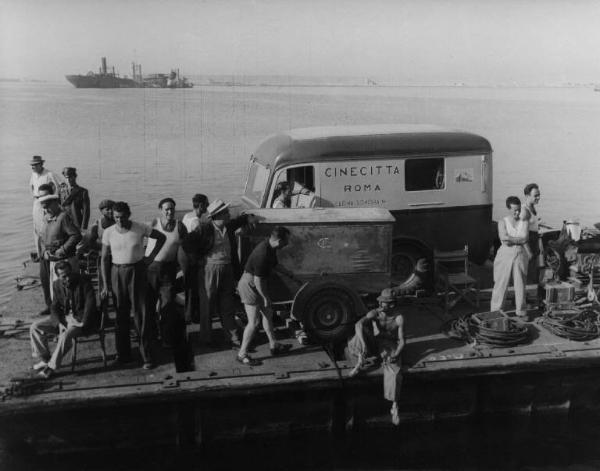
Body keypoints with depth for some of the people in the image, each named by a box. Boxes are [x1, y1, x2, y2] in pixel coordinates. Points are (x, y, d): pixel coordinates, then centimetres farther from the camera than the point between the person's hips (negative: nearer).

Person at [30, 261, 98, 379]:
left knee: (66, 335, -34)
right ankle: (45, 359, 6)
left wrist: (83, 323, -24)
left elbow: (90, 303, -17)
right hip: (64, 318, 6)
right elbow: (55, 307, 6)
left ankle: (52, 366, -19)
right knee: (35, 328, -4)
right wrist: (59, 323, -13)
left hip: (81, 318, -6)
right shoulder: (57, 285, 3)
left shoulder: (83, 281, -13)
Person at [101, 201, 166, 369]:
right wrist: (106, 283, -2)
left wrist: (151, 256, 0)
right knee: (120, 315, 6)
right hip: (117, 273, 2)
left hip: (137, 271, -2)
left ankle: (147, 355, 2)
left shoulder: (140, 228, -7)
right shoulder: (108, 232, -3)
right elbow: (105, 258, 2)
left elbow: (161, 237, 8)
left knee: (141, 313, -3)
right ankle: (123, 354, 17)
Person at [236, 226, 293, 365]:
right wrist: (265, 297, -16)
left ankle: (273, 345, 32)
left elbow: (275, 264, 21)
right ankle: (242, 354, 5)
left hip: (258, 285, 10)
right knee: (253, 323, -6)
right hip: (249, 286, -10)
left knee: (268, 314, 18)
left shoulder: (271, 248, -1)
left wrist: (290, 274, 26)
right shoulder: (262, 253, -31)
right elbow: (257, 280, -26)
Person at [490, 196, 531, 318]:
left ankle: (521, 311, 17)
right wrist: (519, 240, -13)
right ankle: (496, 311, 11)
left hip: (520, 255, 1)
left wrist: (511, 240, -14)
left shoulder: (524, 220, 2)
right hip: (505, 254, -1)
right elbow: (503, 238, -17)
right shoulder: (502, 222, -2)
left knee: (521, 284, 5)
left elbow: (524, 238, -11)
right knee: (501, 283, 2)